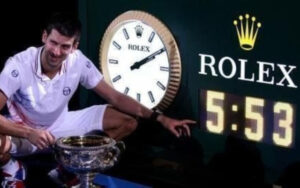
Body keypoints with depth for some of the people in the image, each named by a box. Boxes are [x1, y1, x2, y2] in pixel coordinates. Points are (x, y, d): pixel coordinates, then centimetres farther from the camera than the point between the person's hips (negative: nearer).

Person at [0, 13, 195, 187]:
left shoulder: (79, 62, -18)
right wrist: (30, 134, -46)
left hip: (60, 125, 5)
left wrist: (159, 118, -19)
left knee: (127, 122, -7)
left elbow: (115, 97, -11)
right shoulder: (18, 65, -29)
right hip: (24, 131, -4)